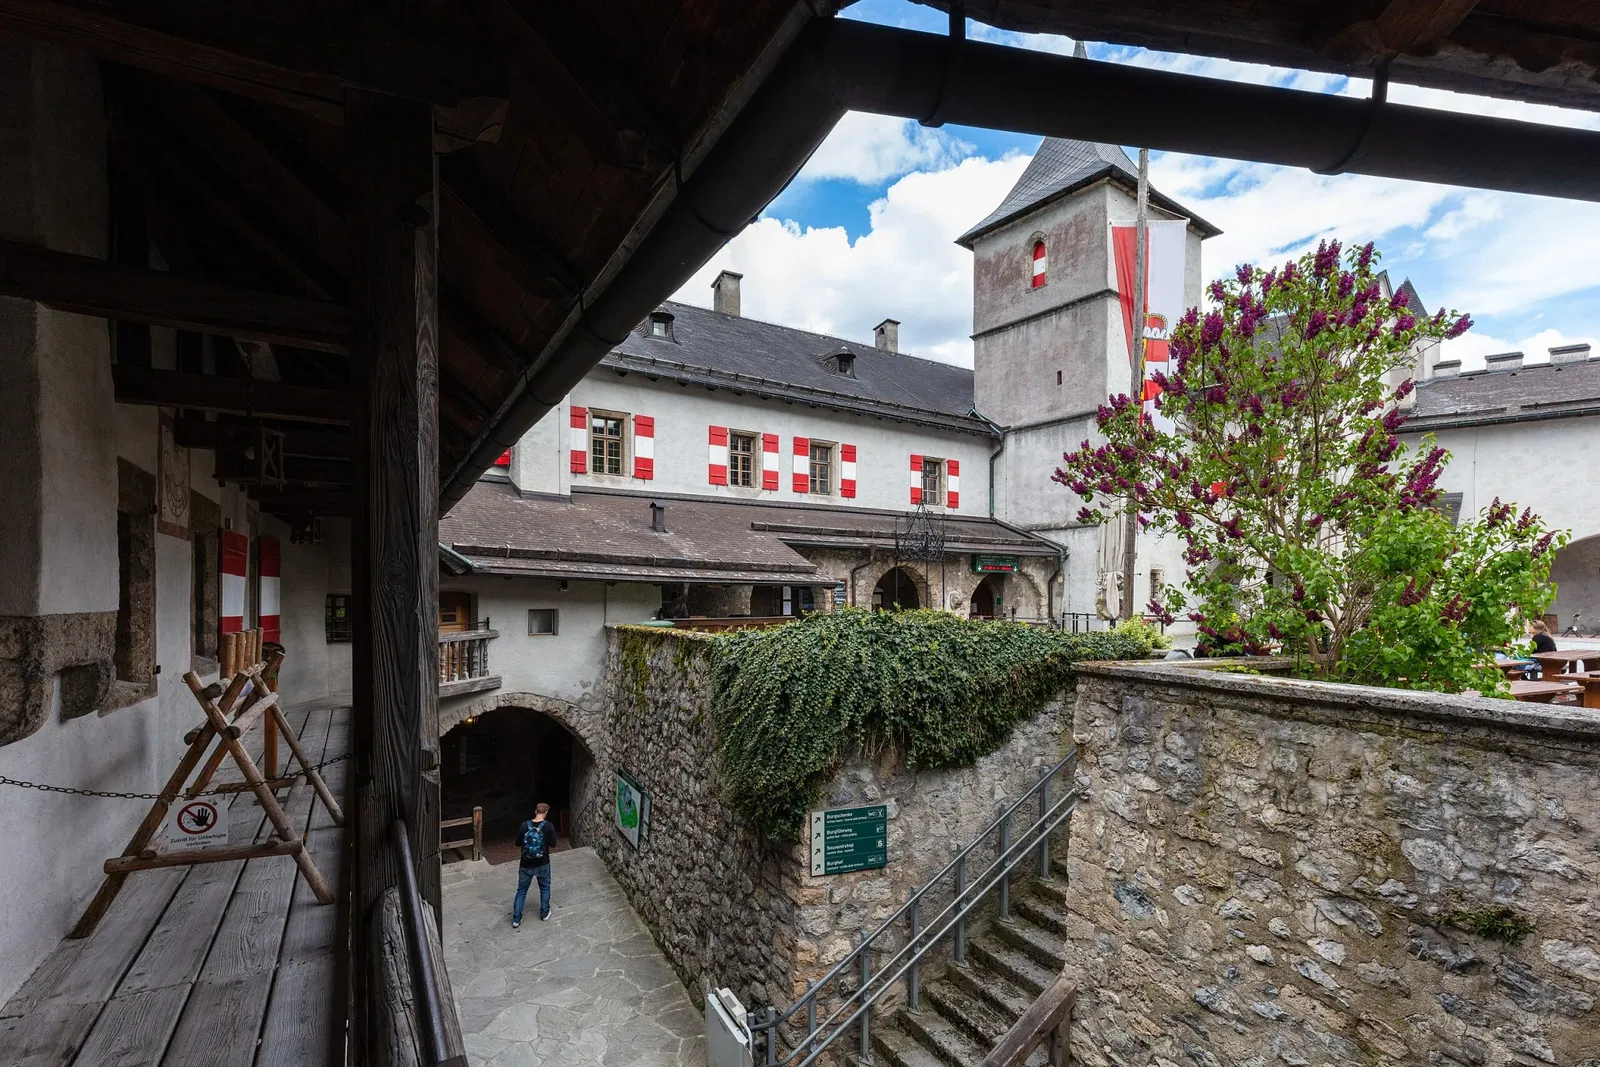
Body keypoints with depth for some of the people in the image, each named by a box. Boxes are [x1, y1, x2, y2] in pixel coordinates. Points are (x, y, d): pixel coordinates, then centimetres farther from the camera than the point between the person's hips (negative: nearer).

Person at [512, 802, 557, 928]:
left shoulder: (525, 825, -11)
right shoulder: (548, 826, -16)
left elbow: (518, 844, -1)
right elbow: (553, 844, -8)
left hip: (526, 865, 1)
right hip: (542, 864, -1)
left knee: (521, 890, 17)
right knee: (545, 888, 20)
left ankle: (516, 919, 19)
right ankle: (544, 913, 31)